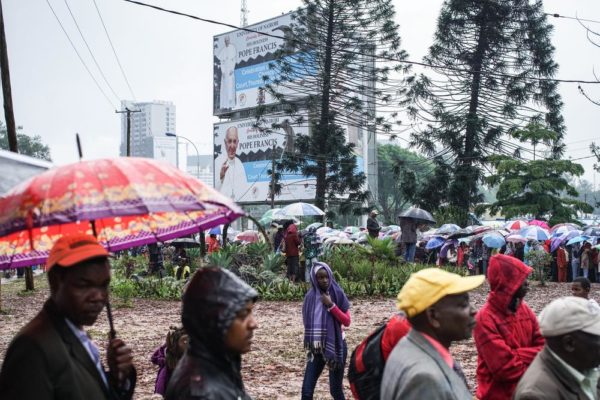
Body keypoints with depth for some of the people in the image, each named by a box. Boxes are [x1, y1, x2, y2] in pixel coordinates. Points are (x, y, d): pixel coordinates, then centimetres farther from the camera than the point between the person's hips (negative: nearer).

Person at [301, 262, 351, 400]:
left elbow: (347, 321, -11)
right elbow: (307, 323, 8)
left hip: (336, 346, -2)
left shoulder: (337, 294, -8)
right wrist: (309, 345, 7)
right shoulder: (310, 297, -2)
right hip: (317, 348, 2)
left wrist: (331, 305, -21)